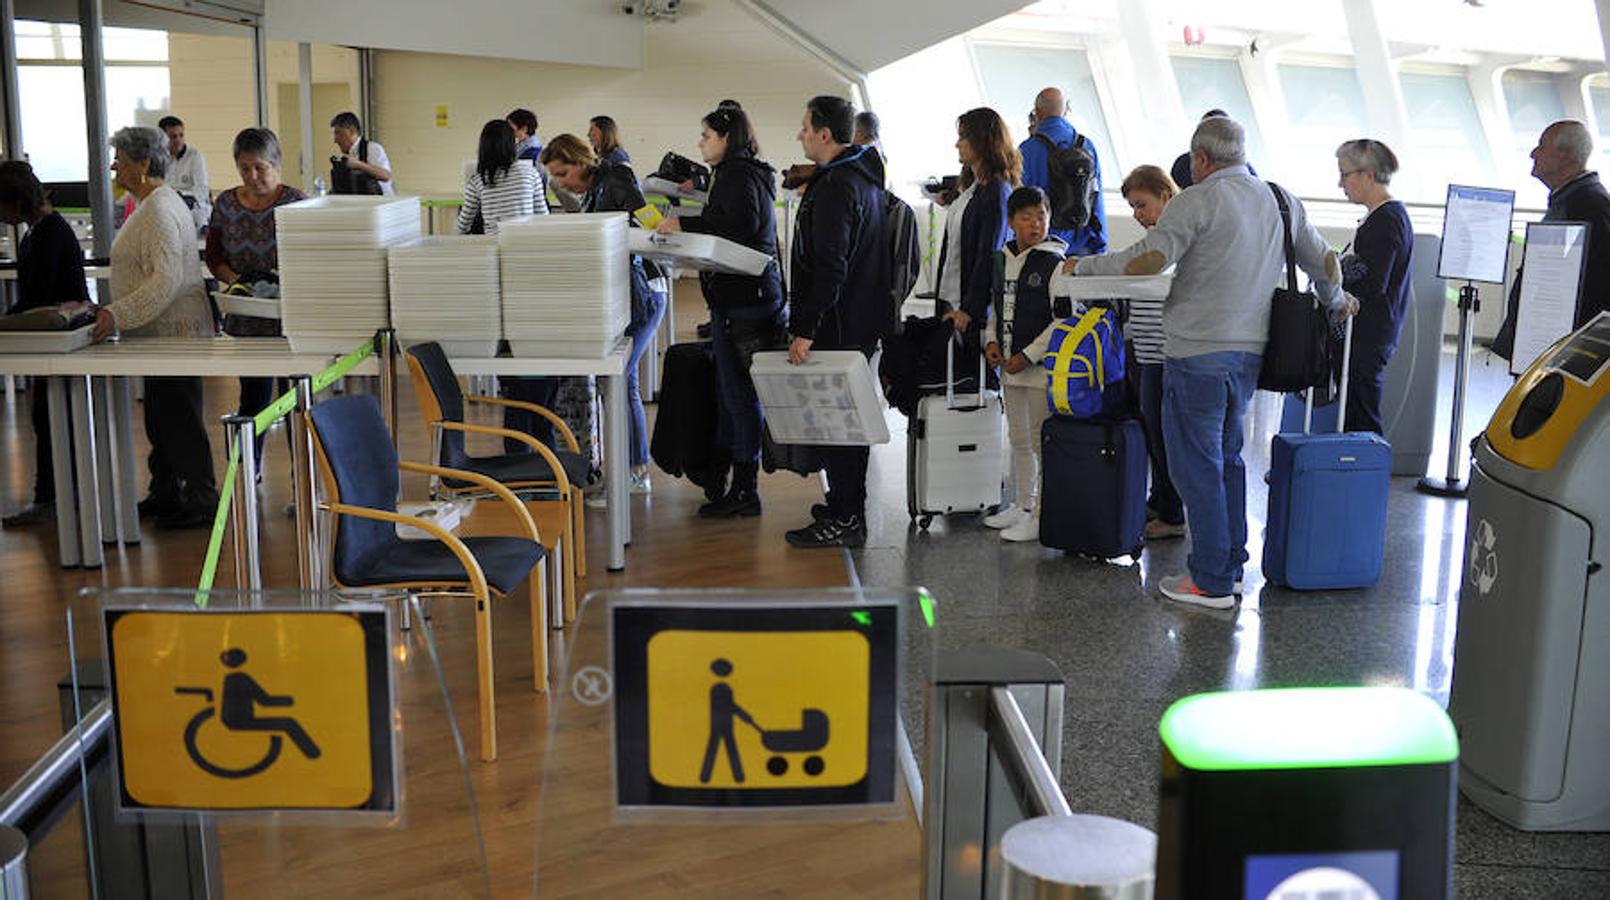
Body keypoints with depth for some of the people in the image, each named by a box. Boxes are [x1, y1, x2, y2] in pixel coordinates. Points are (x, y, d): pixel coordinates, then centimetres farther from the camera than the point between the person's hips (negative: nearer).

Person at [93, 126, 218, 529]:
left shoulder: (159, 211, -19)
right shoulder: (152, 204, 15)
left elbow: (165, 281, -28)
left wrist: (118, 314, -32)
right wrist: (112, 310, 25)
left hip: (173, 330, -11)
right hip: (160, 332, 11)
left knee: (180, 420, -3)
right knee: (161, 418, 18)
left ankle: (201, 503, 5)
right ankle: (165, 495, 29)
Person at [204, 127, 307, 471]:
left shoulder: (295, 202, -5)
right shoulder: (226, 203, 6)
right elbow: (213, 255, 11)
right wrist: (233, 278, -8)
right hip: (246, 320, 3)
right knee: (254, 396, 9)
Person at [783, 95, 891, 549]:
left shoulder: (836, 187, -19)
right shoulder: (863, 175, 14)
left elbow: (830, 268, -25)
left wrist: (805, 330, -24)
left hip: (839, 325, -10)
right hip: (862, 320, 10)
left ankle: (844, 520, 2)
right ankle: (849, 507, 27)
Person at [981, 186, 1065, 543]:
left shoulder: (1055, 263, -11)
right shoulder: (1002, 260, 10)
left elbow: (1064, 320, -14)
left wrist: (1027, 356, -16)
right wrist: (992, 341, 5)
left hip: (1042, 367, -7)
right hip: (1010, 367, 8)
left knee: (1042, 442, -3)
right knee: (1018, 440, 17)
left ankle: (1044, 515, 3)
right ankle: (1024, 505, 30)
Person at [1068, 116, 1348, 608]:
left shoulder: (1197, 201, -9)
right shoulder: (1283, 201, 12)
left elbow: (1149, 259, -20)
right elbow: (1324, 261, 21)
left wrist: (1083, 266, -8)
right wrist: (1335, 302, 41)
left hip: (1199, 352, -7)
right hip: (1251, 352, 7)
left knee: (1196, 465, 0)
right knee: (1227, 457, 19)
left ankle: (1211, 582, 3)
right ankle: (1232, 564, 25)